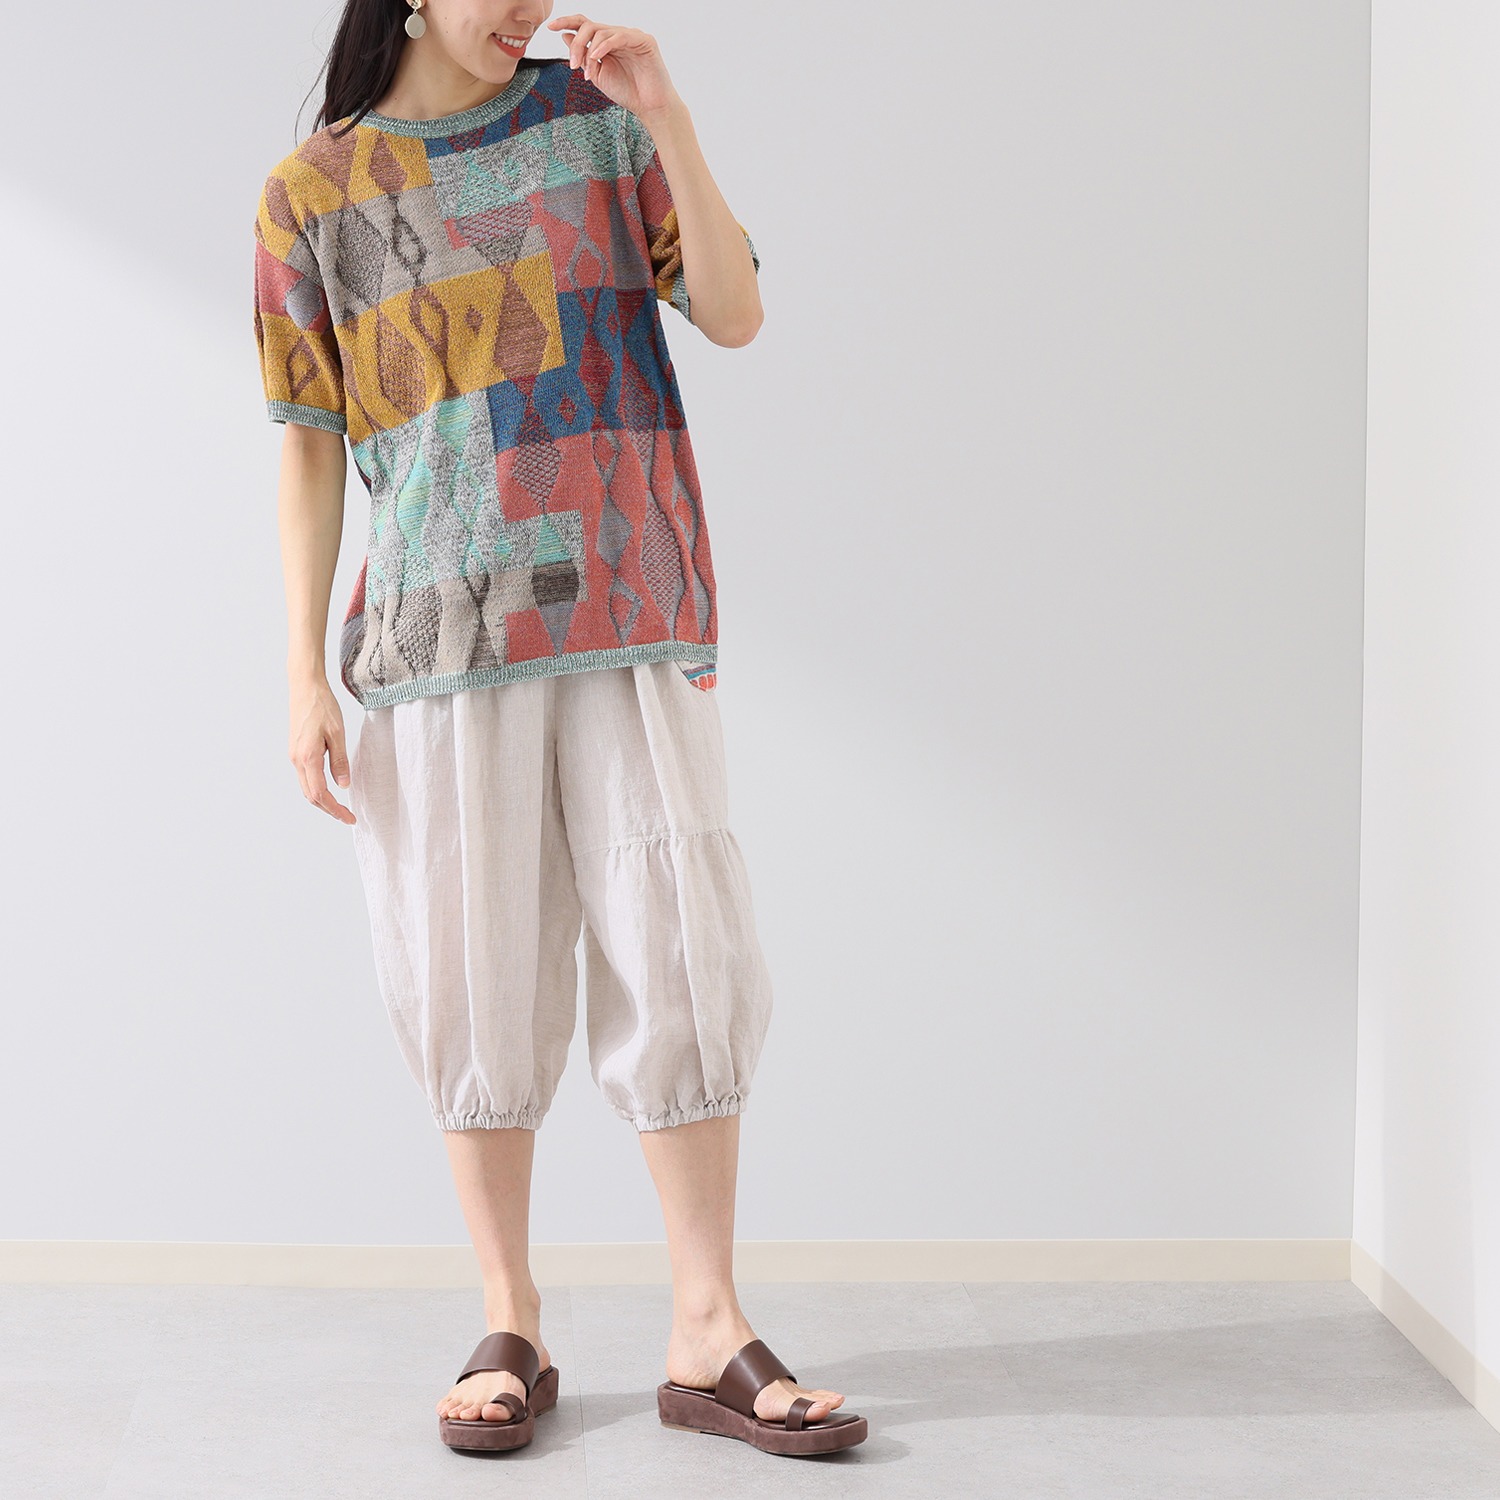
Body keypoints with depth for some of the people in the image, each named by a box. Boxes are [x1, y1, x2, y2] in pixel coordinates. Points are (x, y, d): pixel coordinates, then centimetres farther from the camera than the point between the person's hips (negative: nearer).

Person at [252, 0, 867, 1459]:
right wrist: (305, 673, 0)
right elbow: (311, 445, 6)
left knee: (680, 960, -3)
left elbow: (735, 315, 1)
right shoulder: (317, 190, 7)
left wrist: (668, 120, -11)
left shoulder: (597, 119, 9)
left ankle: (707, 1337, 5)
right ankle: (510, 1328, 14)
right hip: (443, 622, 0)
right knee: (475, 976, 2)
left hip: (630, 615, 1)